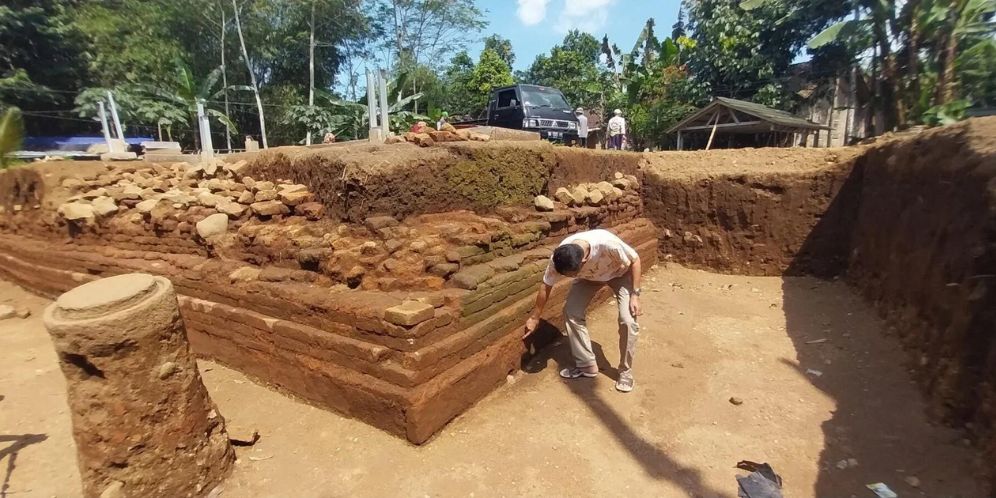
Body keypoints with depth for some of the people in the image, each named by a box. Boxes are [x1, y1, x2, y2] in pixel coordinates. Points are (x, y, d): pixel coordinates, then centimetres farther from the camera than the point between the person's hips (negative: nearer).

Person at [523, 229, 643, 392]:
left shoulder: (608, 244, -44)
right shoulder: (558, 258, -32)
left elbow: (635, 260, -24)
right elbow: (546, 286, -15)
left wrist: (635, 294, -25)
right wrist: (535, 317, -6)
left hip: (620, 273, -3)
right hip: (589, 276, 3)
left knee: (627, 321, -16)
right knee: (571, 313, -11)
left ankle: (625, 371, 5)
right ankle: (586, 365, 5)